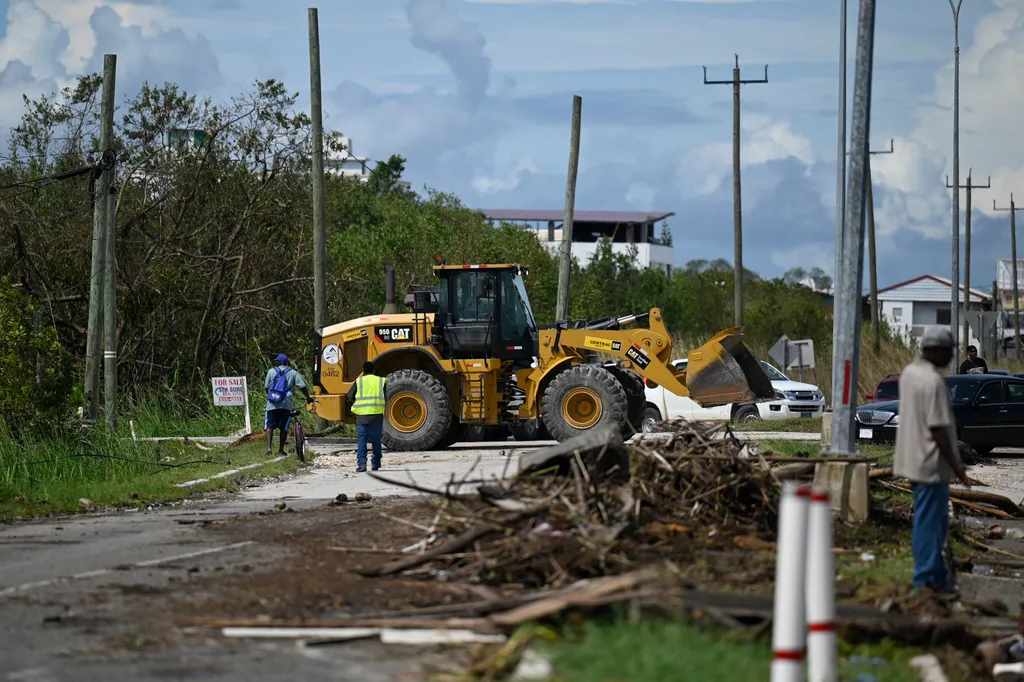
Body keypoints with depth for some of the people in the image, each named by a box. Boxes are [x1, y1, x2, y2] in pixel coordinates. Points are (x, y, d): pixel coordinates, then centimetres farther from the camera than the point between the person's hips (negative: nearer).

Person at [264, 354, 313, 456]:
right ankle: (281, 450, 7)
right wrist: (308, 397, 16)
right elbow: (302, 387, 3)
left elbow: (266, 387, 11)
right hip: (286, 404, 0)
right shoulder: (292, 373, 10)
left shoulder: (271, 371, 10)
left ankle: (269, 446, -15)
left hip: (272, 404, 0)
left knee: (270, 426, 3)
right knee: (284, 428, 7)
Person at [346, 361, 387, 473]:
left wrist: (350, 409, 21)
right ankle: (376, 464, 16)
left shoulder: (358, 381, 4)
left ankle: (361, 464, -11)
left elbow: (349, 398, 3)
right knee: (376, 440, 12)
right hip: (377, 414, 1)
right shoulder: (382, 381, 9)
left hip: (361, 414, -1)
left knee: (361, 440, 0)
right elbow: (387, 399, 8)